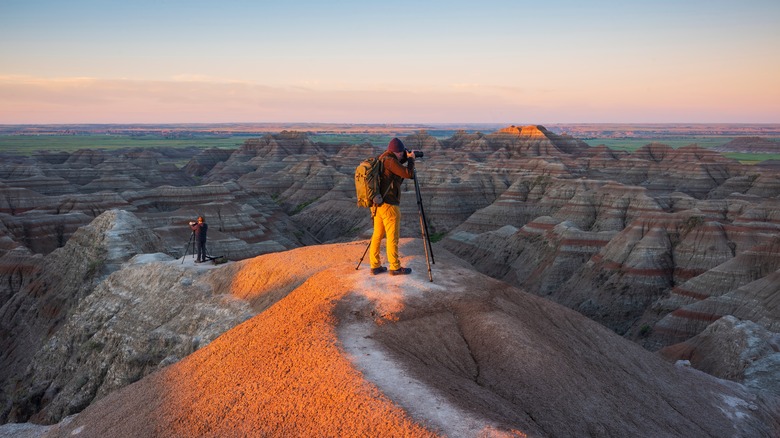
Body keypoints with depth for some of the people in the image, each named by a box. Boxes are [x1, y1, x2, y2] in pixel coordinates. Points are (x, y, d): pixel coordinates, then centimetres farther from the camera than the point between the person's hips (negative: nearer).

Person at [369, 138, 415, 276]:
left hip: (378, 204, 9)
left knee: (377, 235, 11)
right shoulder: (389, 161, -16)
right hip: (389, 205, -9)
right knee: (393, 237, 1)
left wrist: (405, 158, 16)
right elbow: (408, 174, -20)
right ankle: (395, 267, 10)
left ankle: (375, 266, 16)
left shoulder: (382, 158, 11)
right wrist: (411, 159, -5)